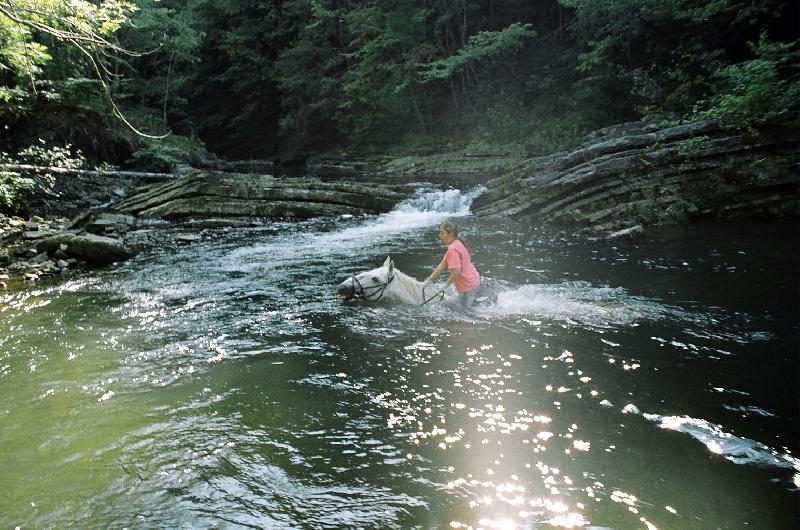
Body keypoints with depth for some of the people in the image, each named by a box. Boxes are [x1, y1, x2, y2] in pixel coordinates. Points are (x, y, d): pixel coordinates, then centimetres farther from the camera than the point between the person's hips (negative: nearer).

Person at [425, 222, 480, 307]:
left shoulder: (452, 249, -23)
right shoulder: (457, 244, 9)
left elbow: (456, 271, -30)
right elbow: (442, 266, 8)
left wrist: (446, 285, -16)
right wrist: (429, 280, 5)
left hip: (468, 286, -10)